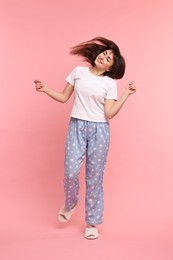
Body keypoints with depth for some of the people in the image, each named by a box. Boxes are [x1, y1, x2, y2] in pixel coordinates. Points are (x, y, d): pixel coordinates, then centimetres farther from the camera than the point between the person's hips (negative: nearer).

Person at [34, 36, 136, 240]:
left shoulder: (110, 83, 0)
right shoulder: (78, 72, 5)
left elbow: (109, 113, -8)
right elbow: (63, 97, 10)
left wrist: (126, 94, -11)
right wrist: (46, 90, -3)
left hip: (99, 130, -1)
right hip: (76, 127, 1)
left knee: (94, 177, 4)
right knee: (71, 172, -8)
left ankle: (92, 222, 20)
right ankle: (70, 203, 27)